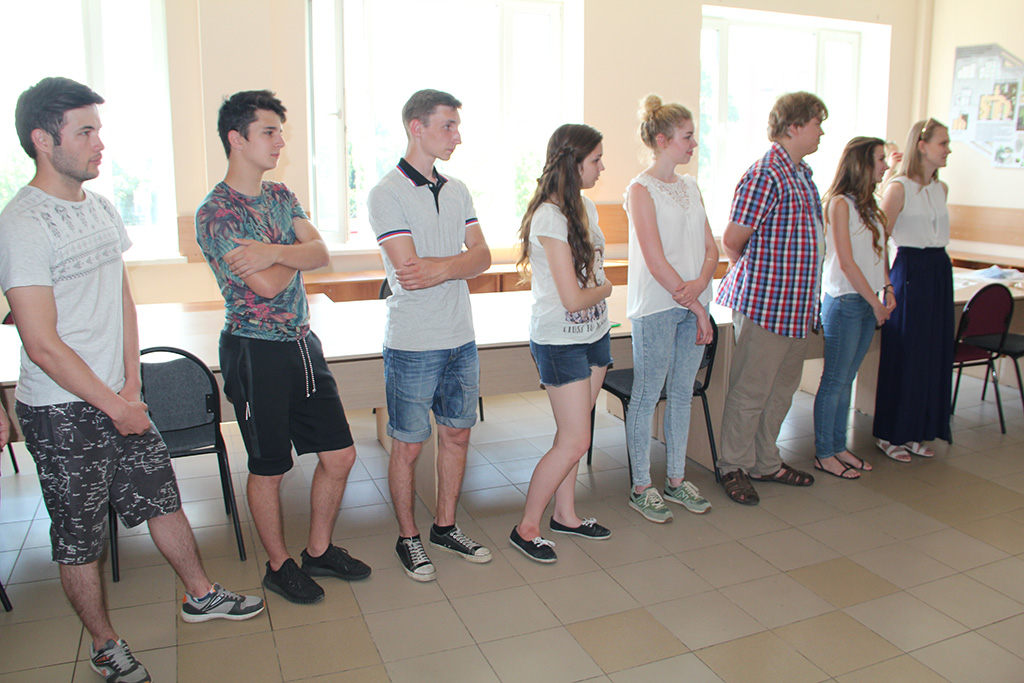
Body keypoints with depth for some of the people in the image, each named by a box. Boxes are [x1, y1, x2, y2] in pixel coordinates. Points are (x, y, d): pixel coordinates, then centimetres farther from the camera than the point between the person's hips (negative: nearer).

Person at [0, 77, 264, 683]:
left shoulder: (101, 207, 7)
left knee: (162, 496, 16)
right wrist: (115, 406, -13)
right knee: (80, 534, 9)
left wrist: (132, 385, 3)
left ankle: (201, 595, 35)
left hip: (118, 398, 7)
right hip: (62, 412, -7)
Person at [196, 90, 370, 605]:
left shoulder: (280, 195, 10)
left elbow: (321, 254, -2)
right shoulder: (214, 213, -13)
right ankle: (279, 565, 29)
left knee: (339, 454, 11)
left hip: (303, 343, 7)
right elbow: (267, 285, -21)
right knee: (268, 468, 8)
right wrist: (296, 254, -2)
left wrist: (274, 251, -20)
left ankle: (319, 550, 31)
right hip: (256, 351, -7)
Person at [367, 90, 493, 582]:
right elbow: (409, 272, -20)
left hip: (461, 339, 6)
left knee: (457, 434, 15)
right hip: (413, 344, -6)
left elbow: (482, 257, -1)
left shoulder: (457, 191, 10)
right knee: (408, 445, 6)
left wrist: (438, 268, -19)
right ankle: (408, 538, 24)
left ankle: (445, 526, 32)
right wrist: (461, 261, -8)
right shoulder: (386, 194, -10)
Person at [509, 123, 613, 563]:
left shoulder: (584, 206, 9)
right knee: (575, 441, -5)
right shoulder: (549, 217, -20)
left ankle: (564, 515, 30)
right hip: (560, 341, -8)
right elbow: (573, 299, -21)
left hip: (593, 334, 8)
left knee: (573, 435, 15)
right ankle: (526, 528, 11)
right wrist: (606, 287, -3)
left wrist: (594, 290, -3)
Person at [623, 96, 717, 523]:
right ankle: (641, 487, 15)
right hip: (656, 308, -7)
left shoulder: (690, 186, 13)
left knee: (682, 394, 13)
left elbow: (710, 248, 10)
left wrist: (700, 284, -11)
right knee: (647, 397, 2)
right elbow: (656, 262, -15)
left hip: (693, 304, 7)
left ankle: (676, 480, 26)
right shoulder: (641, 190, -9)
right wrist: (697, 308, -12)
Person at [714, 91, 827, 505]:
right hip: (766, 303, -9)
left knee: (782, 389, 17)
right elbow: (732, 241, -15)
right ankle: (734, 468, 16)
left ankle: (766, 463, 30)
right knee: (750, 391, 2)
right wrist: (756, 275, 2)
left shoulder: (803, 172, 14)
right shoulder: (766, 176, -16)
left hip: (798, 304, 9)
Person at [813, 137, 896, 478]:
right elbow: (846, 261, -14)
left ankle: (839, 447, 22)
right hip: (845, 302, -8)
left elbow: (879, 252, 18)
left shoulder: (868, 204, 14)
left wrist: (887, 289, 4)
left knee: (847, 379, 13)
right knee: (834, 381, -1)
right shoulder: (840, 203, -11)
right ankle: (823, 454, 8)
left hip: (868, 302, 8)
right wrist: (875, 302, -10)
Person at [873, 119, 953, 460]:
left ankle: (916, 432, 20)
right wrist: (886, 285, -13)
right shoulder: (899, 188, -9)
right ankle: (890, 435, 10)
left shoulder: (940, 188, 12)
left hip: (940, 272, 7)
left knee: (934, 354, 9)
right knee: (903, 356, -2)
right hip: (910, 273, -7)